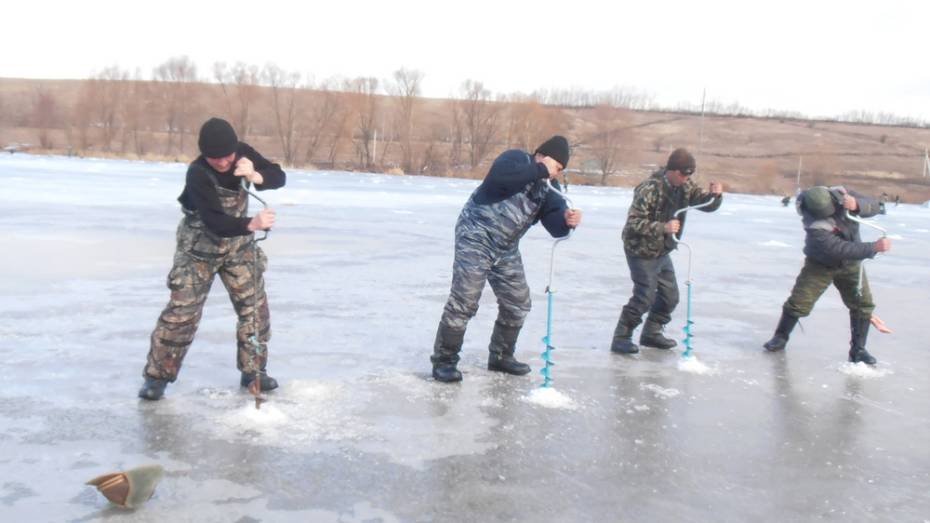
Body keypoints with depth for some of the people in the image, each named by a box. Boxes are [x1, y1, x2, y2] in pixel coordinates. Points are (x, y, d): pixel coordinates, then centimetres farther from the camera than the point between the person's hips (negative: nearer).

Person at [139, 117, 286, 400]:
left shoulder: (242, 153, -13)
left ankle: (253, 369, 17)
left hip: (238, 245, 5)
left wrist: (255, 175, -35)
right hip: (200, 249, -5)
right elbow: (214, 221, -37)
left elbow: (278, 177, -13)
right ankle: (157, 376, 7)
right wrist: (252, 224, -54)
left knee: (254, 305, 3)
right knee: (182, 312, -5)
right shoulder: (197, 174, -28)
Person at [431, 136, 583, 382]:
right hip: (476, 237, -8)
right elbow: (499, 175, -36)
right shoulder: (516, 158, -11)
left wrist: (567, 219, -27)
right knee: (464, 301, -11)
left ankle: (501, 356, 29)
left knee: (518, 302, 12)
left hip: (507, 249, 8)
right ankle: (444, 360, -1)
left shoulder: (548, 187, 8)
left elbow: (554, 225, -4)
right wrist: (540, 170, -31)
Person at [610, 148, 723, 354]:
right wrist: (663, 227, -35)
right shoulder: (650, 189, -25)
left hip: (662, 251, 8)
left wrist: (715, 195, -21)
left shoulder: (685, 187, -2)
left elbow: (707, 204, 1)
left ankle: (651, 333, 30)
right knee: (645, 297, -10)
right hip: (642, 251, -8)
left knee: (670, 296, 14)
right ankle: (621, 338, 1)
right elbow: (633, 223, -27)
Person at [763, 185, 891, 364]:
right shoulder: (816, 228, -35)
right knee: (799, 302, -5)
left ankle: (858, 349, 9)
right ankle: (780, 337, 17)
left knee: (863, 303, -2)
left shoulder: (840, 194, -18)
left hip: (850, 264, 5)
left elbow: (873, 206, -16)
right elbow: (843, 250, -37)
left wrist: (856, 204, -38)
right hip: (820, 265, -5)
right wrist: (874, 247, -39)